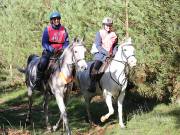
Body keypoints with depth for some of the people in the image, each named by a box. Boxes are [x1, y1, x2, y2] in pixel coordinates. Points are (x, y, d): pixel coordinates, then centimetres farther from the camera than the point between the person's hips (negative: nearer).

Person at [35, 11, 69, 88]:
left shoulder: (63, 30, 7)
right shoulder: (47, 29, -1)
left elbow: (66, 42, 9)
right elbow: (44, 43, -6)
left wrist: (63, 49, -12)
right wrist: (52, 49, -21)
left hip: (60, 52, 3)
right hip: (49, 51, -3)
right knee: (43, 62, -29)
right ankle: (38, 80, -15)